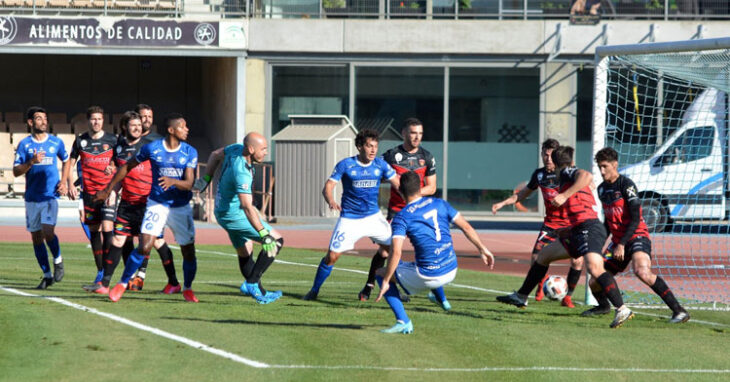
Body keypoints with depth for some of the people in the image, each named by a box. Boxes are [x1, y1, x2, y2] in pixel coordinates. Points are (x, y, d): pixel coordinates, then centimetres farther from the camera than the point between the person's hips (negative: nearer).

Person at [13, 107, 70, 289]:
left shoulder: (56, 142, 4)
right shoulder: (24, 144, 1)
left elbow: (66, 161, 21)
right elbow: (16, 171, -2)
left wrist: (63, 182, 7)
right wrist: (32, 162, -18)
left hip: (51, 195, -2)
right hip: (32, 197, 2)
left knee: (48, 231, -18)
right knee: (36, 237, 5)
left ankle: (58, 260, 9)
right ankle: (47, 275, 17)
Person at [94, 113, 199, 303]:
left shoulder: (190, 152, -3)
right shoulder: (151, 149, -6)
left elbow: (188, 184, -11)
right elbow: (127, 166, 7)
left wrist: (173, 181, -33)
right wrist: (108, 189, 11)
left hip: (181, 207, 2)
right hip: (157, 204, -2)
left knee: (188, 251, 2)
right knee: (145, 247, -17)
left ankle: (187, 289, 25)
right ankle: (122, 284, -2)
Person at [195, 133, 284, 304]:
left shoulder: (237, 149, -6)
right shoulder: (241, 172, -33)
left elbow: (215, 155, 15)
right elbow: (247, 206, -40)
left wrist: (206, 179, 22)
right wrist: (264, 235, -43)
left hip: (222, 212, 10)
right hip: (235, 216, -10)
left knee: (245, 253, 19)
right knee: (276, 241, -6)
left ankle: (259, 292, 29)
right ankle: (252, 283, -6)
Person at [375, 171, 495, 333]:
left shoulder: (401, 218, -9)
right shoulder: (440, 204, 5)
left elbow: (396, 253, -18)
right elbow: (466, 227, 6)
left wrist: (385, 281, -12)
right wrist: (482, 249, 17)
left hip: (429, 277, -6)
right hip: (451, 272, 6)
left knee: (381, 273, 12)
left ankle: (403, 321, 0)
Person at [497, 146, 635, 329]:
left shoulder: (567, 172, 1)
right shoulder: (569, 176, 27)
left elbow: (586, 176, -24)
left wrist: (565, 195, -25)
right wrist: (569, 230, 45)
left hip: (589, 228, -10)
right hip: (579, 232, 10)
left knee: (594, 267, -30)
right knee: (544, 254, 22)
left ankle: (622, 310, -38)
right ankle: (521, 297, 34)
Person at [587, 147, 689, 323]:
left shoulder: (626, 185, -11)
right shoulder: (602, 189, 13)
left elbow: (635, 219, -15)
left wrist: (622, 244, -20)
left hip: (637, 237, -8)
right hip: (617, 241, 8)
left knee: (642, 271, -35)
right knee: (594, 283, 5)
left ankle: (679, 311, -32)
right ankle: (603, 306, 40)